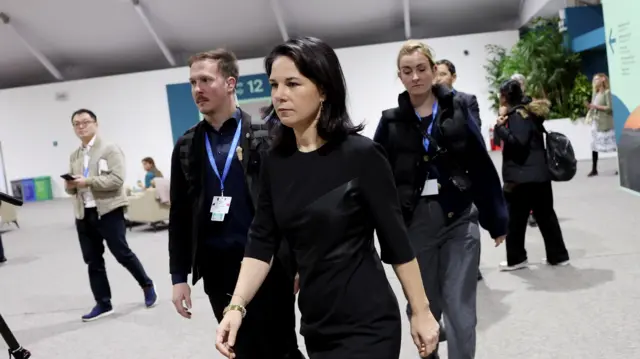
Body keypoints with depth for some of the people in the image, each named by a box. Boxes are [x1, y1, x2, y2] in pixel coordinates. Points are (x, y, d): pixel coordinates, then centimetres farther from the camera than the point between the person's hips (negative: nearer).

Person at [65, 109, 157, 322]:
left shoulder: (110, 149, -4)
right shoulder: (74, 156, 16)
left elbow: (117, 180, -15)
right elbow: (72, 186, 18)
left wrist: (88, 181, -22)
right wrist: (70, 186, -6)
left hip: (108, 211, -6)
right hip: (84, 214, 6)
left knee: (122, 254, 0)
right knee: (93, 261, 8)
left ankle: (147, 286, 22)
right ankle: (103, 304, 18)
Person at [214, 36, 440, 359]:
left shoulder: (361, 155, -14)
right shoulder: (275, 162, 1)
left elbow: (396, 240, -10)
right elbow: (262, 242, 1)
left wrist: (421, 312, -6)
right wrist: (236, 307, -10)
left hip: (366, 324, -5)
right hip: (315, 325, 5)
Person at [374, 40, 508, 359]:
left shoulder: (457, 110, 0)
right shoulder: (391, 121, 1)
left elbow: (483, 167, 2)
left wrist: (497, 220, 3)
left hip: (459, 220, -1)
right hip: (414, 223, 1)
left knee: (460, 308, 2)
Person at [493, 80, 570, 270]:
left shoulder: (517, 115, -12)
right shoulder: (527, 112, 15)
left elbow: (518, 142, -22)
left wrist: (500, 128, -13)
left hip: (522, 176, -9)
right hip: (539, 174, 9)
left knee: (515, 218, 2)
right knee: (546, 215, 13)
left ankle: (516, 258, 9)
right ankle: (558, 255, 18)